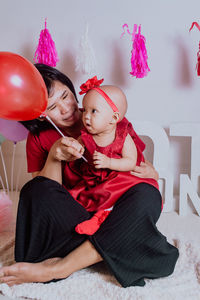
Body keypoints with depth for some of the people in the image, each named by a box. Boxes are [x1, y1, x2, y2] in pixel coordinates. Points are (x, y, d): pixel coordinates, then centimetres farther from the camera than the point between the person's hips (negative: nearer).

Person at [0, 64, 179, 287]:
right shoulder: (39, 139, 2)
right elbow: (42, 196, -4)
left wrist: (149, 172, -12)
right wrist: (54, 157, -20)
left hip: (114, 212, 1)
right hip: (72, 215, -1)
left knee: (148, 194, -33)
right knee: (36, 190, -27)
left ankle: (57, 267, -33)